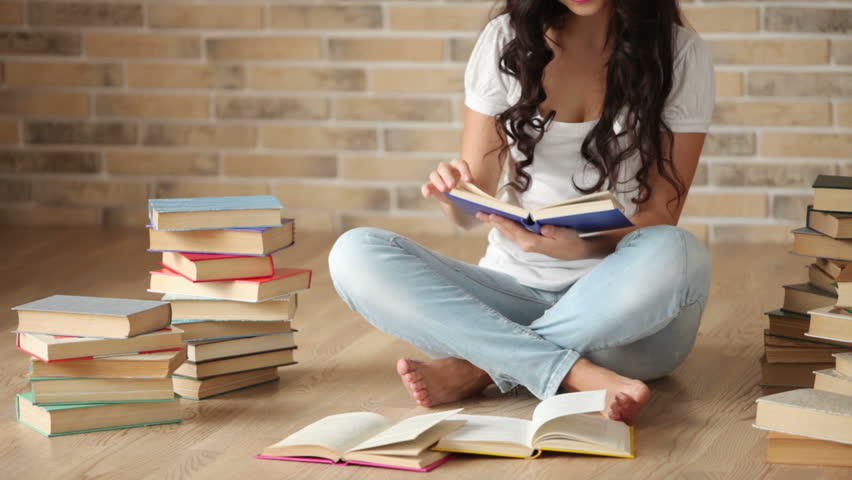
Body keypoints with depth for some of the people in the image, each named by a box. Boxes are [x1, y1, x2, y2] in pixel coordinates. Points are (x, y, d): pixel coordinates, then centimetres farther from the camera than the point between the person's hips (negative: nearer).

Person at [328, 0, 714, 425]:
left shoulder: (680, 54, -1)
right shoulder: (506, 40, 4)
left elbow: (661, 216, -5)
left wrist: (582, 248, -26)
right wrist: (454, 195, -18)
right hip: (514, 288, 2)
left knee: (673, 255, -36)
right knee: (354, 255, -22)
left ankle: (476, 366, -22)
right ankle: (581, 375, -33)